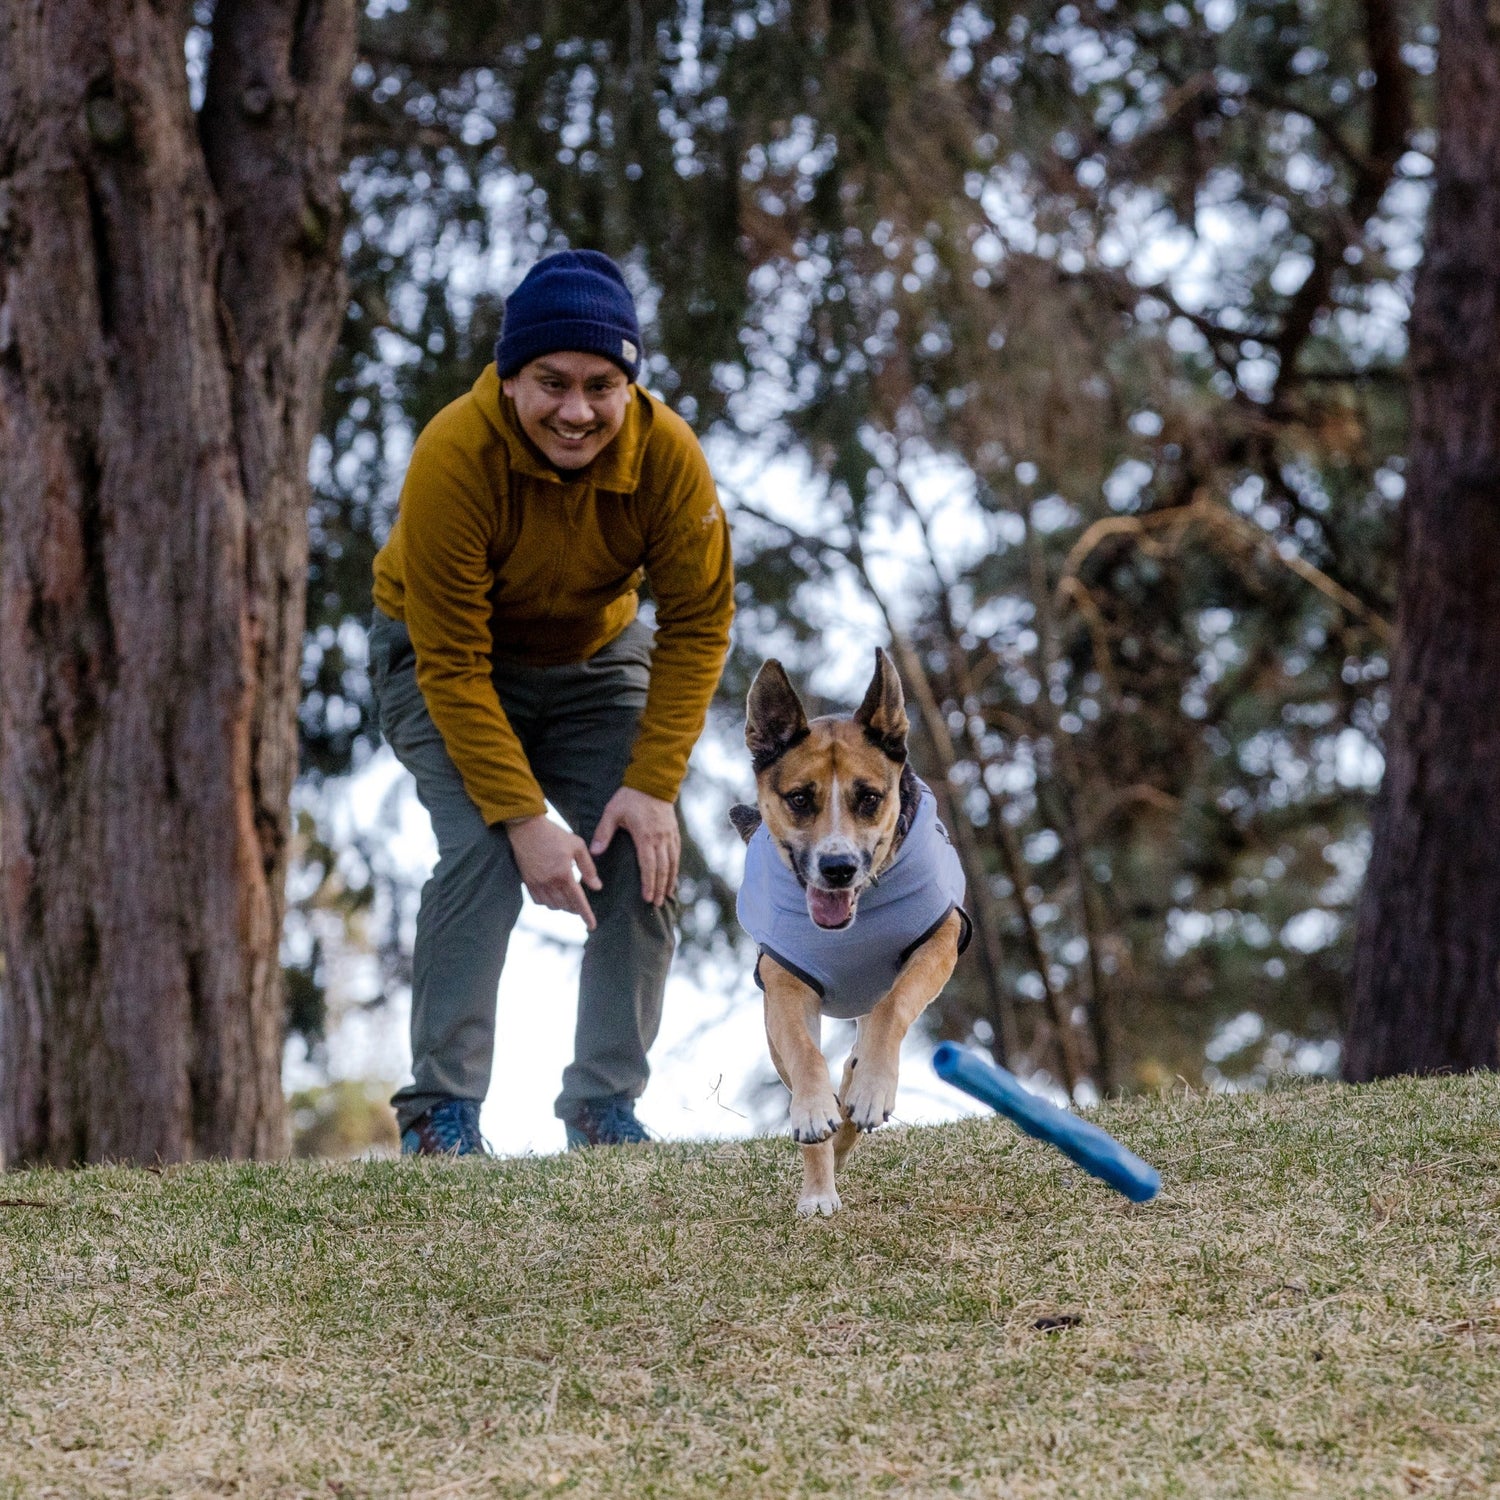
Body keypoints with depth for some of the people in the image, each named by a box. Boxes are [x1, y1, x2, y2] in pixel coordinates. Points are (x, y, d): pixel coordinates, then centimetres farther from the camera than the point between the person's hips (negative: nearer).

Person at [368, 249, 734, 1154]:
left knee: (644, 859, -10)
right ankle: (441, 1113, -17)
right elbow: (453, 664, -30)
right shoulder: (454, 459, -34)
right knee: (483, 853, -24)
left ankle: (607, 1105, 2)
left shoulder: (668, 455, -26)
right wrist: (524, 817, -33)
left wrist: (653, 783, -23)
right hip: (447, 655, -3)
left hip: (595, 658, 4)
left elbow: (699, 623, -16)